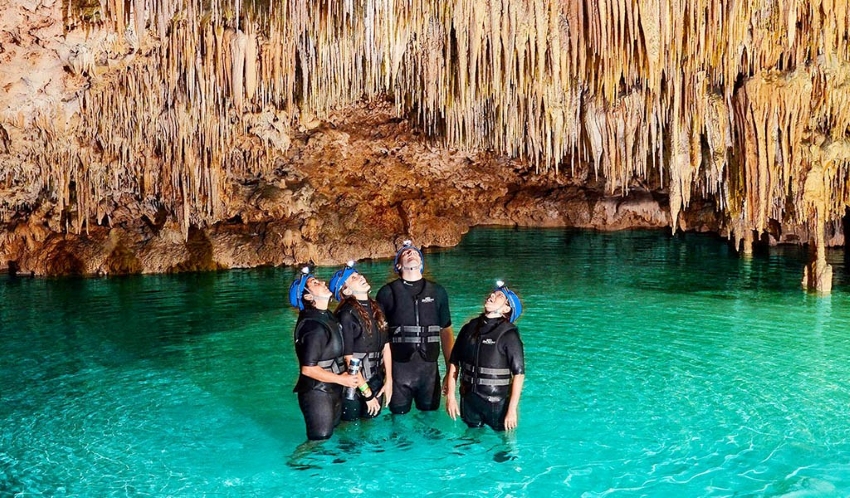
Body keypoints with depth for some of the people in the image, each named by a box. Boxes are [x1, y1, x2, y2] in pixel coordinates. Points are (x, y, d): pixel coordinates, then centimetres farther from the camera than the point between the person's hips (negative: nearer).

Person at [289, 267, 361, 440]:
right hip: (317, 393, -9)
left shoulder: (327, 316, 6)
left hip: (332, 391, 9)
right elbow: (308, 369, -24)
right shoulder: (313, 326, -23)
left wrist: (344, 373, 5)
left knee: (331, 435, 21)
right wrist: (341, 379, -15)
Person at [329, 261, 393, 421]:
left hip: (376, 382, 6)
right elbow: (348, 359, -16)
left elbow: (386, 347, 8)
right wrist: (366, 392, -13)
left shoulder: (377, 309, 5)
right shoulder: (346, 315, -15)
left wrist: (389, 380, 3)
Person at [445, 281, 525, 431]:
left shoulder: (509, 335, -13)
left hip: (497, 403, -4)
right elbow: (454, 362, 6)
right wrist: (450, 396, 2)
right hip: (468, 400, 4)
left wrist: (512, 409, -15)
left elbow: (519, 373, -13)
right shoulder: (469, 328, 1)